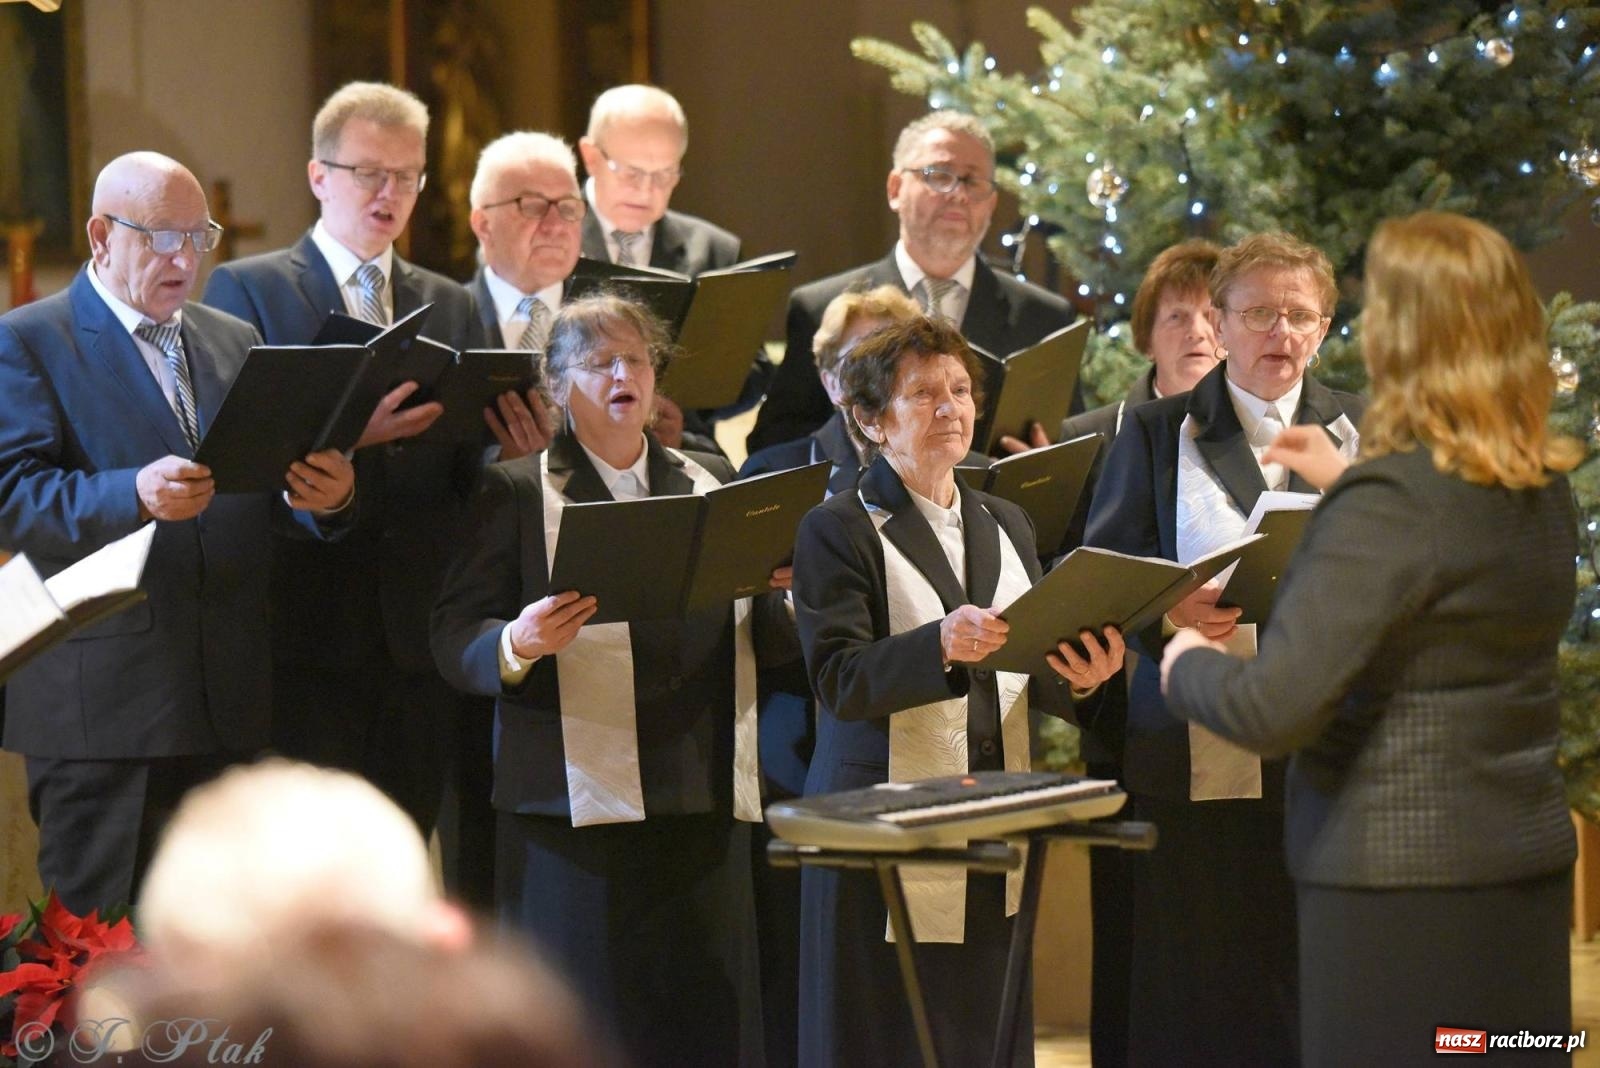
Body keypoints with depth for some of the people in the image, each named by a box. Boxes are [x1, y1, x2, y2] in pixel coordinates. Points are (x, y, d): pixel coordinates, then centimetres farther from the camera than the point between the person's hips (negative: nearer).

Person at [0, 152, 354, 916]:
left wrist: (326, 496, -11)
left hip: (230, 705, 6)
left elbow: (273, 490, 14)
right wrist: (133, 495, -29)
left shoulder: (235, 342, 19)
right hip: (101, 704, -6)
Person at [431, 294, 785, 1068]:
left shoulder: (714, 485, 18)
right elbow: (454, 640, -2)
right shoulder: (516, 492, 5)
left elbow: (763, 641, 17)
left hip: (702, 798, 4)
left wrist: (783, 587, -5)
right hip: (573, 802, -4)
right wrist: (517, 643, -23)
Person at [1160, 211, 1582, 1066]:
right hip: (1528, 866, 8)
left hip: (1399, 877, -8)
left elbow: (1273, 709, -24)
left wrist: (1185, 666, -5)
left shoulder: (1390, 503, -19)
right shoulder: (1544, 492, 5)